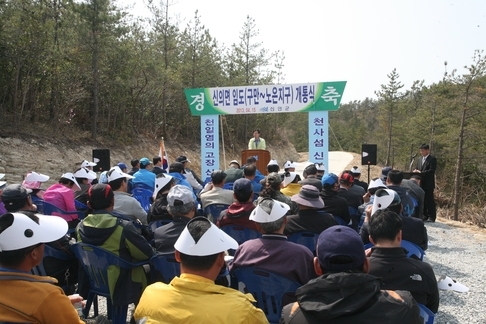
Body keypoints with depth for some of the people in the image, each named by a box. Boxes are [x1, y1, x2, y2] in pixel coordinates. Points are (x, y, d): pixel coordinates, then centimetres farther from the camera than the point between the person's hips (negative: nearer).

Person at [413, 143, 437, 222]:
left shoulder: (432, 159, -5)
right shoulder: (419, 160, 18)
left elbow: (432, 170, -14)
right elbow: (417, 169, 21)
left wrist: (421, 173, -20)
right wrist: (416, 172, -3)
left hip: (428, 184, -7)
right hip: (421, 183, 7)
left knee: (429, 200, -4)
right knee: (423, 200, 8)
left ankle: (431, 217, 1)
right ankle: (424, 215, 15)